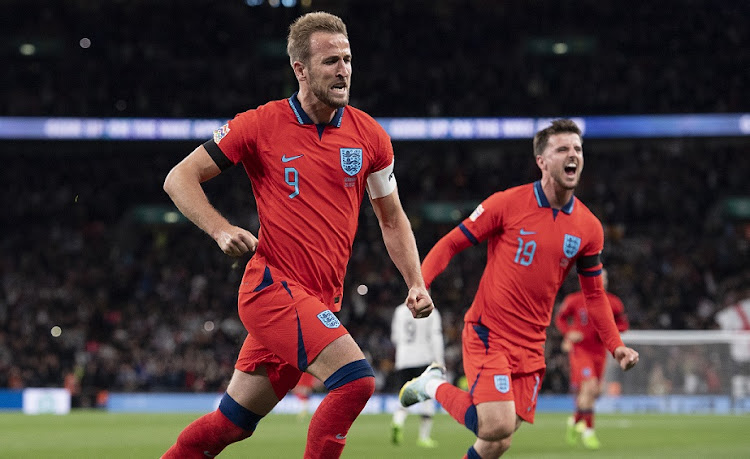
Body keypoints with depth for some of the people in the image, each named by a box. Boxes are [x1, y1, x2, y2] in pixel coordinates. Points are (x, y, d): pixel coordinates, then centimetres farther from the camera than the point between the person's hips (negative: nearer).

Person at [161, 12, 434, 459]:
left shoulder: (370, 135, 5)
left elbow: (392, 218, 17)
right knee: (357, 378, -23)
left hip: (321, 301, 5)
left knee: (233, 422, 9)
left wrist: (416, 283, 5)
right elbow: (180, 178, 0)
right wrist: (221, 229, -15)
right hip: (273, 286, -5)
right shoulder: (261, 125, -6)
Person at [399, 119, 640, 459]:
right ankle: (433, 386, 7)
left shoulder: (588, 227, 4)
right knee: (498, 427, -20)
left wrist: (616, 346, 4)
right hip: (488, 334, -5)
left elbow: (594, 294, 14)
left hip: (531, 346, 5)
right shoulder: (506, 204, -8)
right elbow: (452, 243, -3)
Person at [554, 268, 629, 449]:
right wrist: (568, 333, -11)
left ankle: (575, 421, 39)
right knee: (589, 386, -21)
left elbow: (623, 324, 9)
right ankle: (588, 431, -12)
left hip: (599, 351, 4)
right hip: (579, 348, -4)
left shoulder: (613, 303, -2)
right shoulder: (574, 300, -8)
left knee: (594, 392, 10)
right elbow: (560, 318, 7)